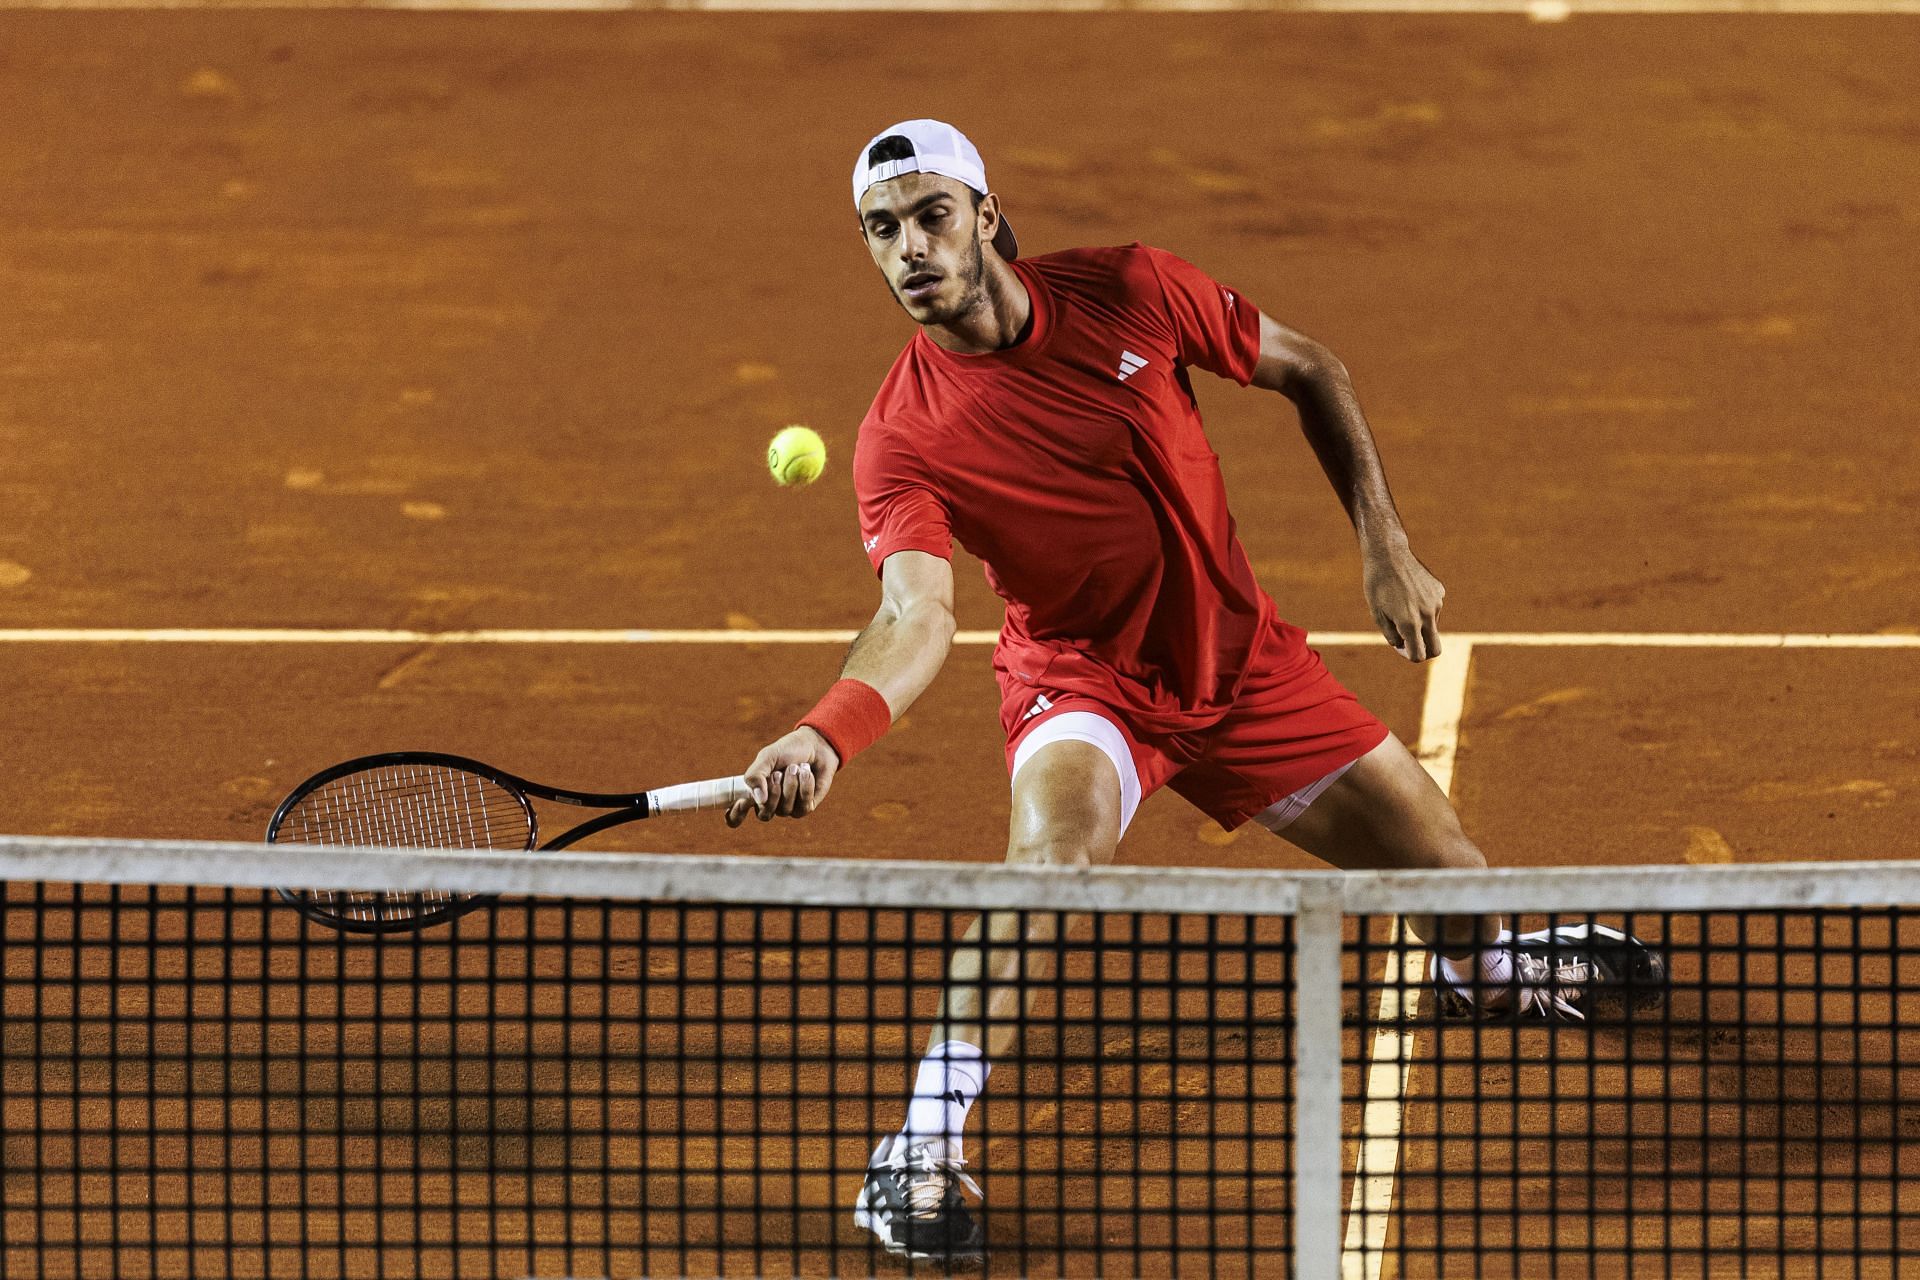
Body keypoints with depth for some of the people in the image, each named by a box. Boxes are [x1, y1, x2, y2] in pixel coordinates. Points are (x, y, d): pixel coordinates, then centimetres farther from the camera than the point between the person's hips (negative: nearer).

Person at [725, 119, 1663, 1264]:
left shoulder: (1131, 293, -18)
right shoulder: (904, 438, -24)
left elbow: (1311, 373, -2)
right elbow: (920, 620, -36)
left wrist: (1385, 548, -6)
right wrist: (823, 736, -56)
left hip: (1239, 657, 3)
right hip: (1083, 680, -3)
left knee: (1448, 874, 13)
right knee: (1054, 838, -37)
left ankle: (1484, 964, 53)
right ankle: (924, 1155, -29)